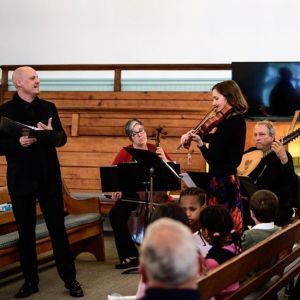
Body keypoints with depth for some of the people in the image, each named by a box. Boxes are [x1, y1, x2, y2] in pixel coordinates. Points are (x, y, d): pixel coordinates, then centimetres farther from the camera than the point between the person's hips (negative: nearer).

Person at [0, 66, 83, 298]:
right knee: (26, 231, 6)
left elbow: (62, 138, 8)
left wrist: (50, 134, -13)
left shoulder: (48, 108, 8)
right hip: (21, 179, -2)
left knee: (58, 228, 4)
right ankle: (30, 281, 16)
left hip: (49, 177, 2)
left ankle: (70, 279, 11)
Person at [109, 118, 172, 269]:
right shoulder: (125, 153, 1)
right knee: (115, 214, -27)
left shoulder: (155, 150, 2)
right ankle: (131, 256, -17)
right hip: (132, 193, 0)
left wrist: (163, 158, -18)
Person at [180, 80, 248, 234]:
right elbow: (219, 139, 25)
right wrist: (196, 135, 15)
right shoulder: (238, 120, 8)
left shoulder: (228, 124, -20)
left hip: (220, 180, -10)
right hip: (230, 178, 10)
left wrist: (200, 143, -24)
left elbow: (213, 159, -20)